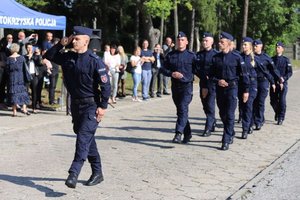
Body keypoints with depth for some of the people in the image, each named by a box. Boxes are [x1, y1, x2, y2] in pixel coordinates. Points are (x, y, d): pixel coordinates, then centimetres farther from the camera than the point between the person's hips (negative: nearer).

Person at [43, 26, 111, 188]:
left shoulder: (94, 61, -14)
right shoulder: (68, 57, 5)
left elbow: (106, 85, -13)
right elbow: (48, 56, 15)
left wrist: (103, 106, -16)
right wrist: (60, 45, 0)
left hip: (91, 105, -7)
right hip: (75, 104, 7)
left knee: (83, 137, -16)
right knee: (87, 138, 13)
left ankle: (73, 174, -20)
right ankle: (97, 173, 25)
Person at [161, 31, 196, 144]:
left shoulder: (191, 55, 1)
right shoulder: (170, 55, 9)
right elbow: (163, 69, 8)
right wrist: (172, 73, -8)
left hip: (187, 86, -4)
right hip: (175, 87, 5)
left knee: (183, 109, -19)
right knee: (180, 110, 11)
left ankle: (178, 134, -27)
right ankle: (187, 134, 25)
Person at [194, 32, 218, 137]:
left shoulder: (216, 54, -5)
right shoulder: (198, 55, 10)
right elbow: (196, 69, 6)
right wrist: (204, 76, -8)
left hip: (213, 83, -5)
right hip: (203, 83, 5)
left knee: (210, 106, -8)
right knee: (205, 106, 12)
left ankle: (208, 129, -4)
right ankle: (213, 123, 30)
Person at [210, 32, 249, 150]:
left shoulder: (236, 57, -5)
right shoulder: (216, 58, 5)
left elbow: (244, 75, -2)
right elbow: (211, 74, 11)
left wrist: (246, 90, -2)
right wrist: (217, 81, -9)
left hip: (232, 88, -5)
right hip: (219, 89, 5)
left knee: (229, 115, -9)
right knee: (222, 114, 13)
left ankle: (226, 141, -5)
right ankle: (231, 134, 34)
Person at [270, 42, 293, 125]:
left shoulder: (286, 60, 2)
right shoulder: (272, 59, 8)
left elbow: (290, 72, 0)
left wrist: (284, 78, -16)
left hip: (283, 84, -2)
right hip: (273, 83, 2)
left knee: (282, 101, -7)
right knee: (273, 101, 6)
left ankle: (281, 118, 4)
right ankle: (277, 112, 35)